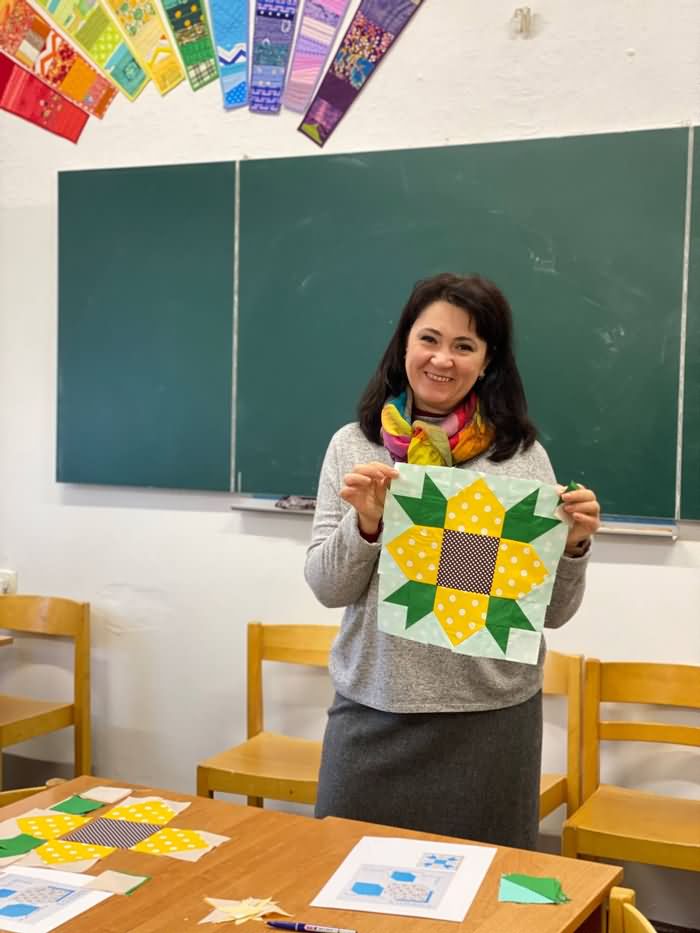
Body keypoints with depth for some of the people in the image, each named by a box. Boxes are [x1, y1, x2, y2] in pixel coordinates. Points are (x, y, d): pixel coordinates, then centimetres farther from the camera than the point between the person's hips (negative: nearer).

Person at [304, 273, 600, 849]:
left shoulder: (522, 455, -2)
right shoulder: (354, 445, 1)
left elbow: (553, 612, 3)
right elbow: (327, 588, 1)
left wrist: (573, 546, -15)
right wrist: (365, 523, -15)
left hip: (491, 718, -1)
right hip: (374, 712, 1)